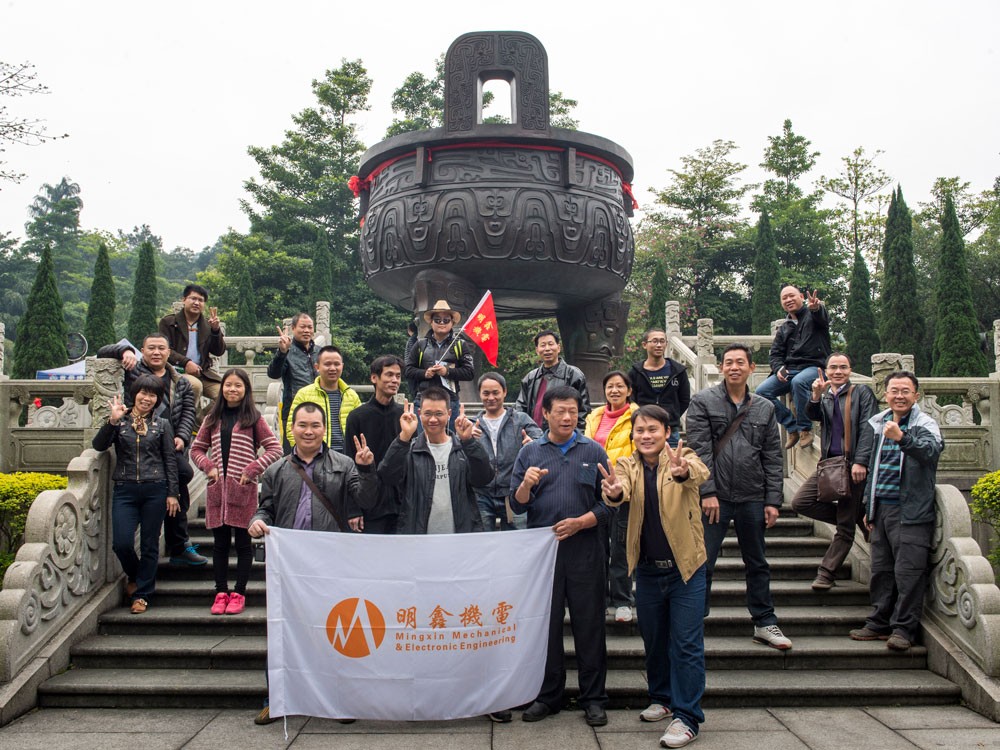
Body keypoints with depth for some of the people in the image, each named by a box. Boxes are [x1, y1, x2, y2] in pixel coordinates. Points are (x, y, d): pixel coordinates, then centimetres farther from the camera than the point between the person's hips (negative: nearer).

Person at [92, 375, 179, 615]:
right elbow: (98, 445, -6)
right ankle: (134, 575, 25)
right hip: (125, 489, 0)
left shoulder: (162, 424, 7)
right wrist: (113, 421, -17)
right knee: (121, 543, -7)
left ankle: (142, 593, 18)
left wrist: (172, 494, 1)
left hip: (155, 489, 0)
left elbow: (170, 460, 6)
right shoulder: (119, 422, 7)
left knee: (150, 544, 4)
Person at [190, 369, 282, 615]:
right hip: (217, 488, 3)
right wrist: (209, 466, -1)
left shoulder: (253, 419, 1)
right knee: (220, 543, 8)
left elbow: (275, 449, -3)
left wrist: (252, 470, -11)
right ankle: (221, 592, 16)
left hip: (243, 489, -3)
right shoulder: (212, 419, 11)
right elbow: (196, 449, 17)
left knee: (243, 542, 3)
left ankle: (239, 593, 11)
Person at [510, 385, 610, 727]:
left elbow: (608, 502, 4)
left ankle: (593, 698, 17)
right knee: (546, 624, 8)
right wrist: (526, 484, -16)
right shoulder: (530, 452, 6)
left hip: (585, 549, -1)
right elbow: (516, 505, 4)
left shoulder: (593, 452, 5)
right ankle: (548, 695, 22)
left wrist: (580, 522, -10)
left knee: (589, 624, 4)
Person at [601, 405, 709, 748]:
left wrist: (683, 472, -56)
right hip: (647, 568, 4)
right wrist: (614, 492, -48)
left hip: (685, 566, -3)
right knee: (653, 639, 17)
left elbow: (699, 471, -32)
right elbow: (623, 488, -23)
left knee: (687, 643, -1)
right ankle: (662, 698, 36)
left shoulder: (682, 457, -8)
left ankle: (687, 717, 9)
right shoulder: (626, 465, -1)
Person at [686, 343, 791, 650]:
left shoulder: (765, 408, 9)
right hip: (715, 497, -3)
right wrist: (708, 492, -14)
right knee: (702, 563, 0)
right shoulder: (703, 402, -1)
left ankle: (765, 623, 26)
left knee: (757, 564, 14)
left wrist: (773, 500, 3)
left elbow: (772, 458, 9)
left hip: (752, 498, 4)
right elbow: (699, 450, -8)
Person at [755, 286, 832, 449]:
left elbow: (823, 317, -20)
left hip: (814, 366, -6)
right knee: (762, 391, -15)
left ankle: (805, 429, -23)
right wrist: (778, 368, -7)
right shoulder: (784, 328, 23)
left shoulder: (812, 314, 6)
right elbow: (776, 353, 17)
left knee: (798, 382, -39)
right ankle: (792, 427, -8)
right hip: (789, 369, 6)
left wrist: (816, 308, -47)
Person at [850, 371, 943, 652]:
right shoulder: (877, 423, 15)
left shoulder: (925, 424, -4)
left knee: (908, 571, -6)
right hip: (881, 509, 7)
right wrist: (868, 507, 22)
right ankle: (879, 623, 21)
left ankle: (904, 628, 3)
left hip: (911, 511, -6)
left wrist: (902, 437, -44)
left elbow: (932, 450, -28)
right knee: (881, 570, 12)